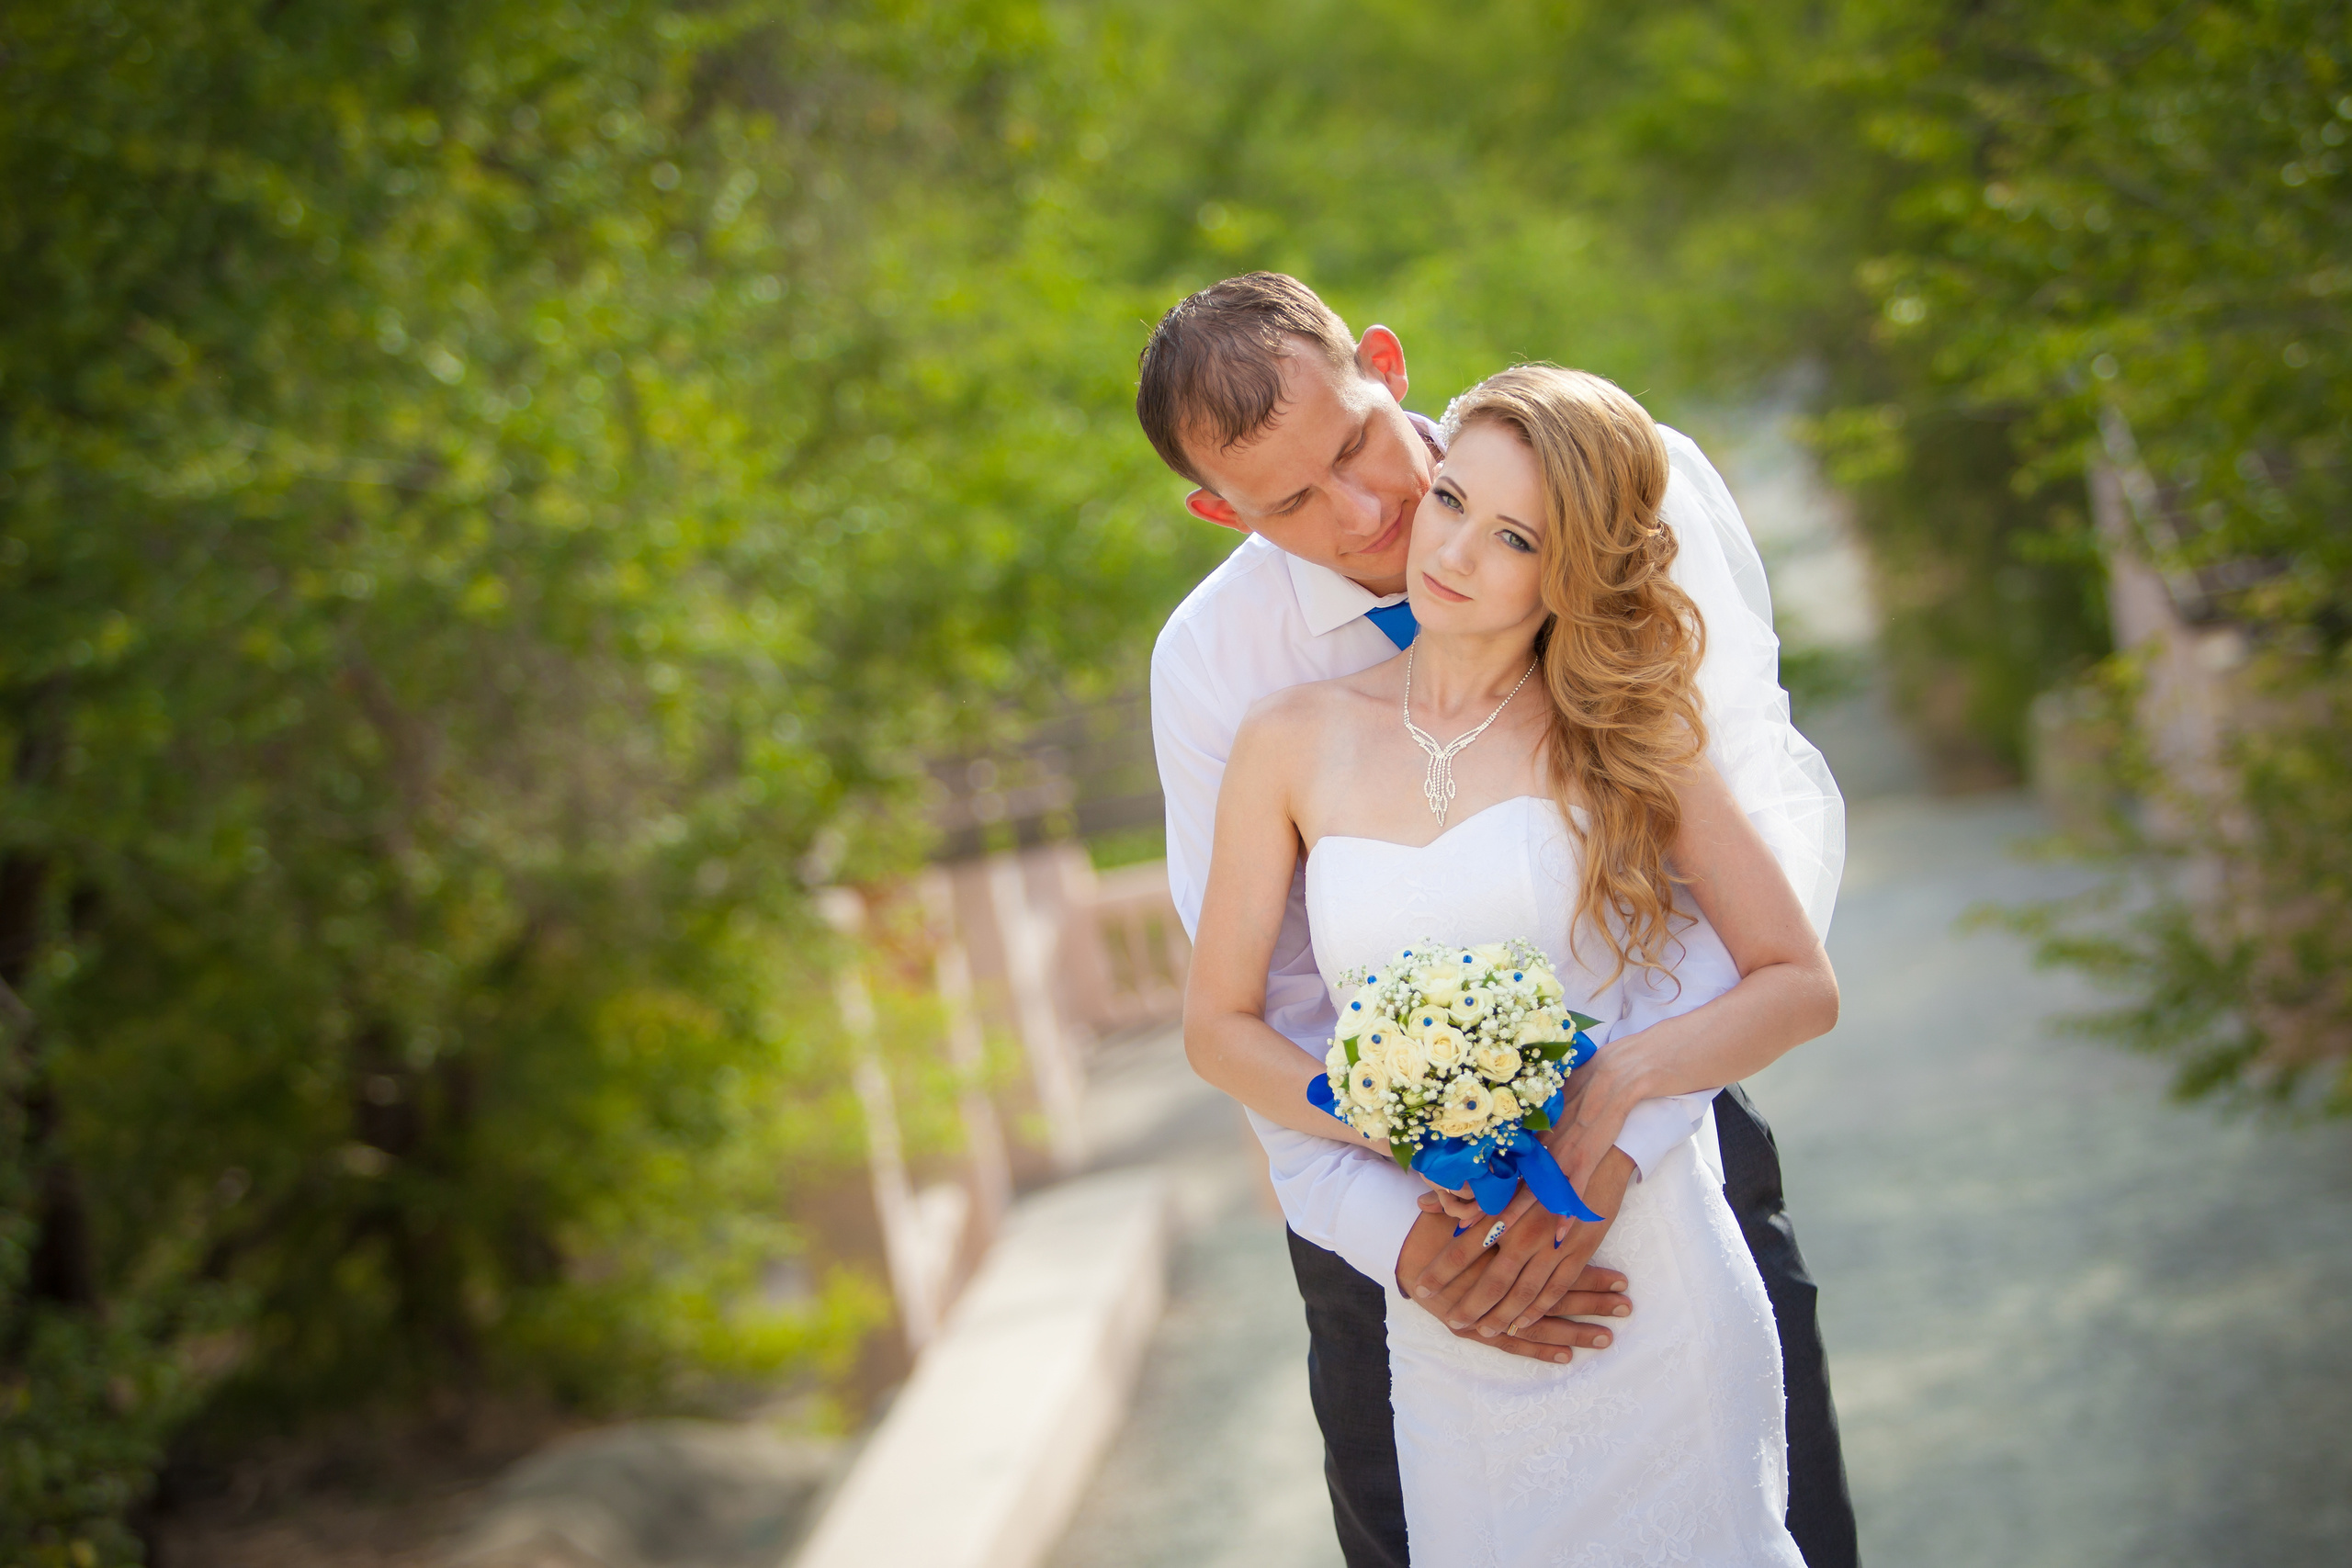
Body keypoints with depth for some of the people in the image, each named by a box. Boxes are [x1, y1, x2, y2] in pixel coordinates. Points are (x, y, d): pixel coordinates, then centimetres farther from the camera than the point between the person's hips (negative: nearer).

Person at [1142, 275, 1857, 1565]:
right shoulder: (1210, 668, -12)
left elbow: (1774, 809, -25)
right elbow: (1256, 1011, -9)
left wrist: (1612, 1130, -37)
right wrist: (1401, 1238, -27)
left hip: (1664, 1142, 0)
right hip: (1399, 1189, 1)